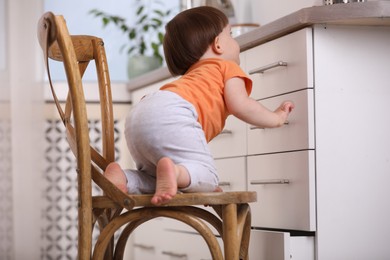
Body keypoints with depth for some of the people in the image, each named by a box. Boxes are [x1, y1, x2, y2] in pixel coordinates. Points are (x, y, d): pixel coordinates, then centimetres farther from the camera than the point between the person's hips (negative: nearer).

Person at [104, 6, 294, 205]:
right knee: (206, 177, -5)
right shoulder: (228, 68, 19)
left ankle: (122, 177, -4)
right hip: (170, 116, -8)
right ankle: (173, 172, -35)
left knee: (161, 182, 23)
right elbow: (241, 106, 2)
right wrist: (276, 118, 17)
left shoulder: (192, 76, 42)